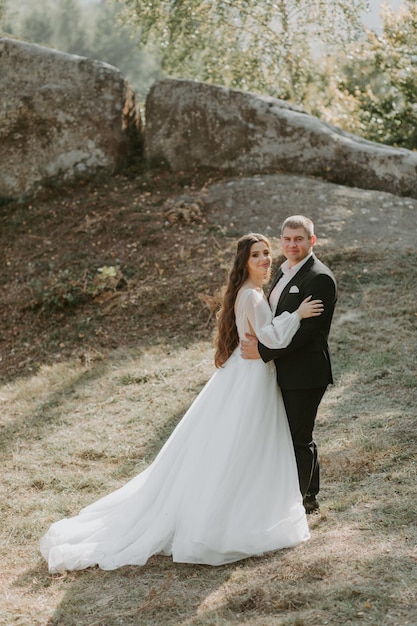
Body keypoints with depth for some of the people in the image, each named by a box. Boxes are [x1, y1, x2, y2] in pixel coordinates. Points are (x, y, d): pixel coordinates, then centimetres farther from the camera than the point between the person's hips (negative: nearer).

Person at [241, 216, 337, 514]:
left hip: (305, 373, -10)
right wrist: (258, 341, 4)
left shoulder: (319, 278, -18)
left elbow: (306, 330, -23)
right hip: (287, 371, 10)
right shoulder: (285, 272, 12)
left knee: (299, 438, -1)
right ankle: (310, 495, 33)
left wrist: (263, 351, -21)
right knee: (300, 436, 19)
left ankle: (301, 500, 12)